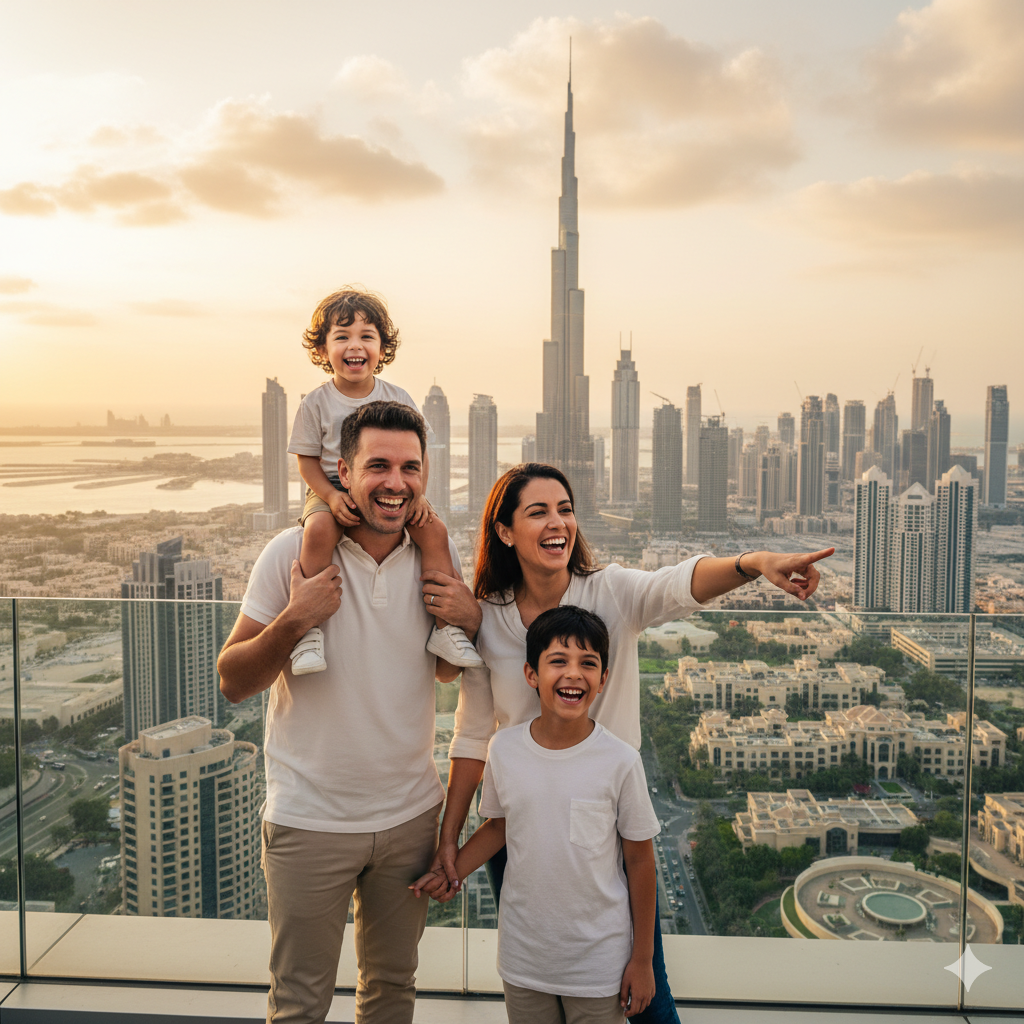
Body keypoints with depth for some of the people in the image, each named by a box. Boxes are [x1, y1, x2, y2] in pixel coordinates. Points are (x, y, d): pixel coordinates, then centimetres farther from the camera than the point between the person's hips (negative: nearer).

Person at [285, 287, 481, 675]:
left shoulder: (398, 399, 5)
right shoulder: (316, 403, 1)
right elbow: (307, 460, 1)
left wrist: (417, 494, -11)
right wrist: (332, 496, -17)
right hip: (332, 492, -2)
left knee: (434, 530, -23)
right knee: (318, 530, -35)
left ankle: (445, 627, -14)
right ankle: (309, 629, -27)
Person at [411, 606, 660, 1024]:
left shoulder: (620, 761, -16)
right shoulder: (503, 749, -8)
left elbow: (639, 859, -6)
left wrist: (642, 958, -1)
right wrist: (450, 872, -4)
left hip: (599, 963, -2)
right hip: (522, 958, 3)